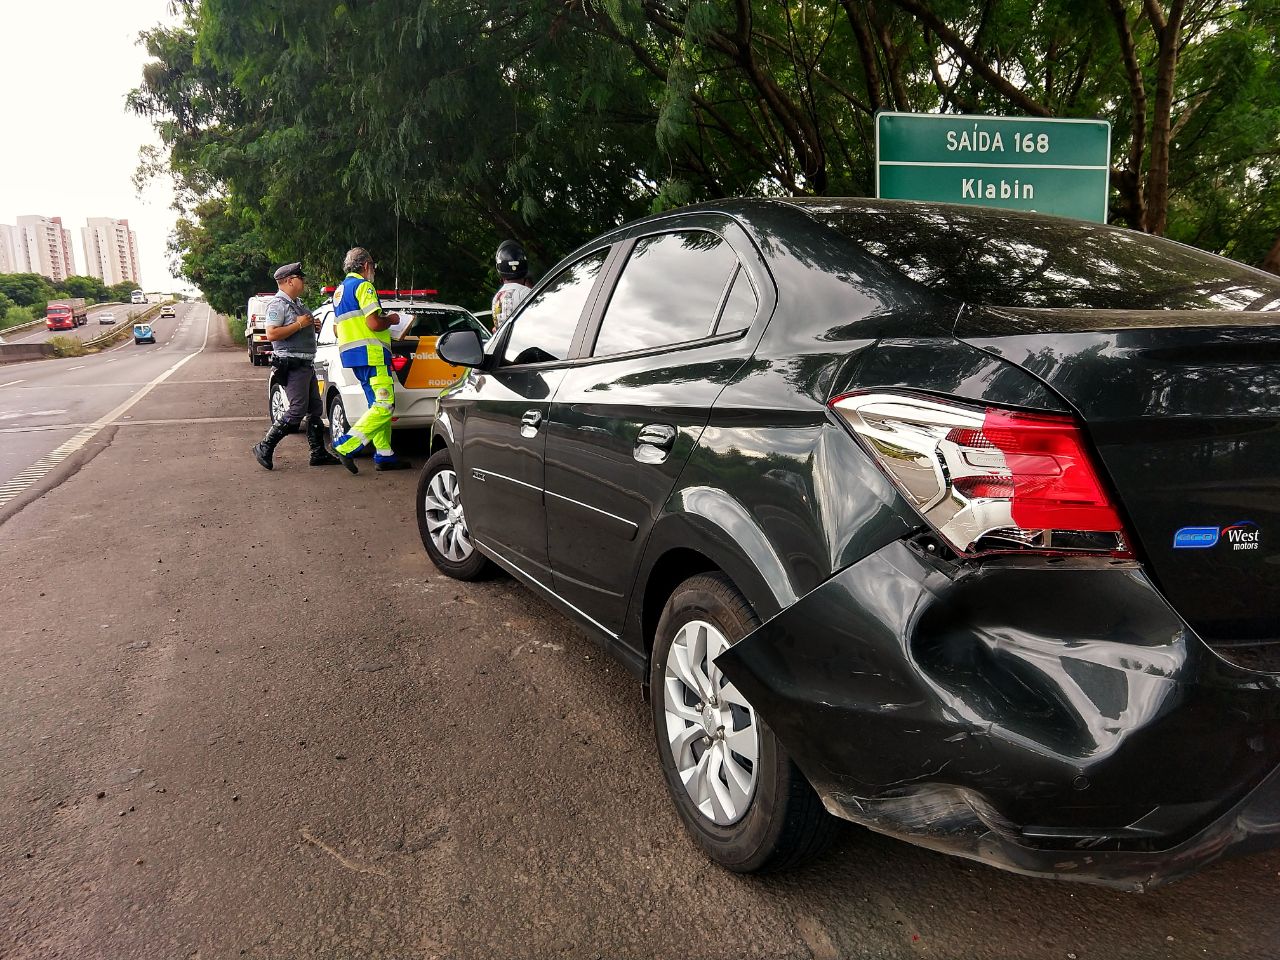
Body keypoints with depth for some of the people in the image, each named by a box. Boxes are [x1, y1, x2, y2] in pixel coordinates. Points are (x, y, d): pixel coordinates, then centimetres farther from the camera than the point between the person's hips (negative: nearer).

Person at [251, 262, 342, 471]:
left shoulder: (297, 303, 18)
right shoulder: (278, 304, -12)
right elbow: (271, 334, -23)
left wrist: (311, 325, 11)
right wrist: (299, 324, -18)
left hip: (305, 364, 10)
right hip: (292, 365, -10)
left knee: (315, 409, 11)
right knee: (297, 411, -12)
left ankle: (319, 453, 16)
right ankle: (264, 449, -3)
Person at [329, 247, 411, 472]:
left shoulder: (340, 290, 23)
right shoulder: (363, 286, -8)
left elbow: (337, 329, 28)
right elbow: (374, 323, -18)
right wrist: (390, 319, 1)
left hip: (350, 352, 10)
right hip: (370, 353, -10)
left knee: (379, 405, 12)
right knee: (384, 405, -13)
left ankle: (384, 455, 10)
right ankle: (346, 447, -19)